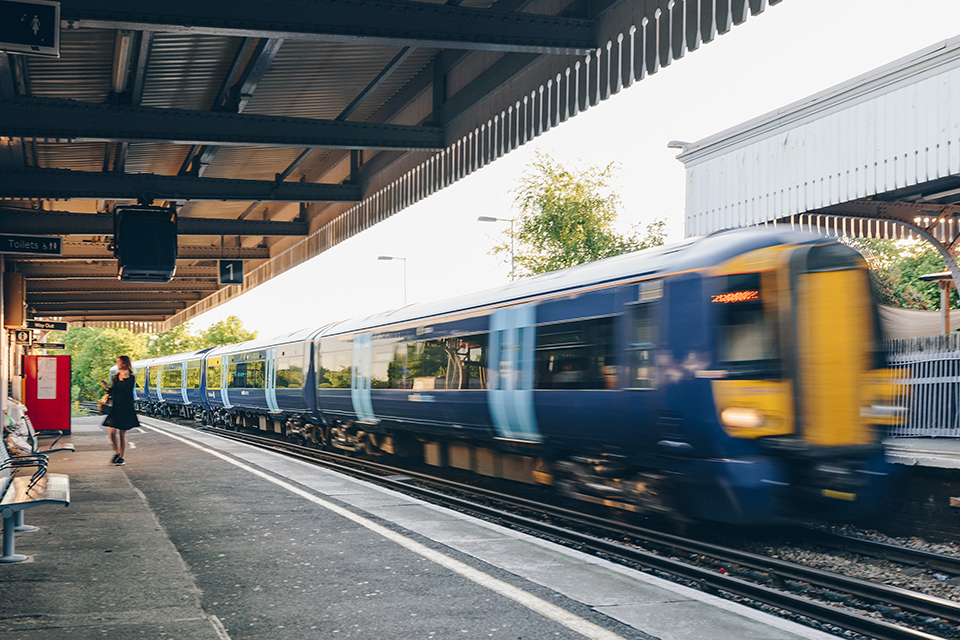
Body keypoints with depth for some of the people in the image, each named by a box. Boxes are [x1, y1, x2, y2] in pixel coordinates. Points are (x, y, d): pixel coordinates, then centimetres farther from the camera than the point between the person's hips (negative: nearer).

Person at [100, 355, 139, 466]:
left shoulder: (130, 378, -4)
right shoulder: (115, 377, 13)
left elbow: (127, 391, -14)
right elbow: (113, 392, 18)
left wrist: (125, 379, -21)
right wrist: (107, 388, 0)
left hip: (125, 408, -4)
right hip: (115, 407, 4)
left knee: (122, 433, 2)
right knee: (112, 431, -7)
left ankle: (121, 457, 12)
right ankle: (116, 453, 15)